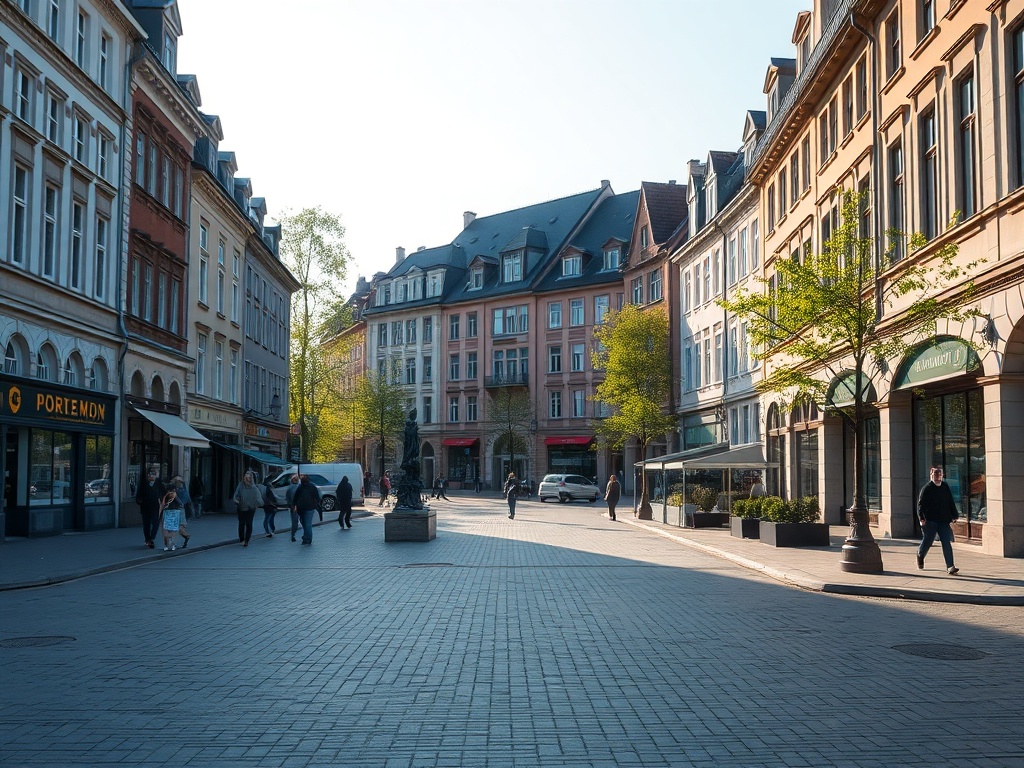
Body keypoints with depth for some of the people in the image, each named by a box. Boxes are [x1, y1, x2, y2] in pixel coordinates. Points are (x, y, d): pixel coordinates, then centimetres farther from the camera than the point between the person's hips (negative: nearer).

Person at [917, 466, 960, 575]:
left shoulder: (945, 487, 8)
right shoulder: (927, 488, -6)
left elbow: (951, 503, 17)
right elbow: (921, 504, -8)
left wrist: (954, 516, 12)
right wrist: (921, 518, -18)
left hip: (944, 521, 3)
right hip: (930, 521, -3)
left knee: (947, 543, -5)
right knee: (927, 541, 9)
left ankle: (950, 567, -8)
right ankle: (920, 555, 40)